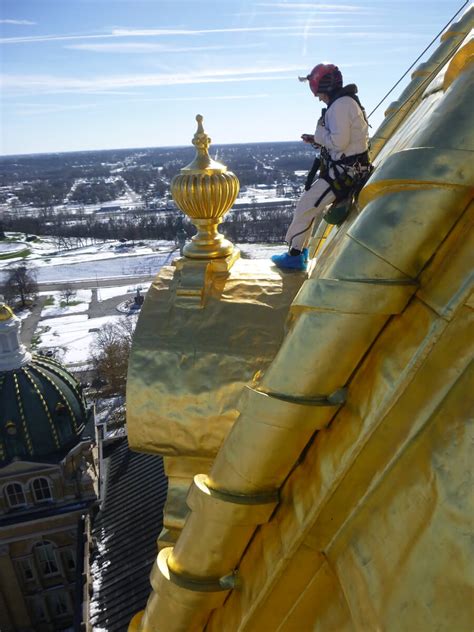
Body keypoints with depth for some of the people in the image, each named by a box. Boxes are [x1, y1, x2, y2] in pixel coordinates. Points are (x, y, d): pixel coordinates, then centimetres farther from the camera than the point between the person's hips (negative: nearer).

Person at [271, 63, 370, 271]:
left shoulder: (340, 106, -16)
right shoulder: (347, 102, 17)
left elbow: (338, 142, -25)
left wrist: (319, 131, -7)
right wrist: (317, 140, 11)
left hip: (342, 172, -10)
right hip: (346, 169, 10)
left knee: (305, 207, -6)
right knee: (312, 205, 18)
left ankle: (294, 256, 3)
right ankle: (299, 250, 25)